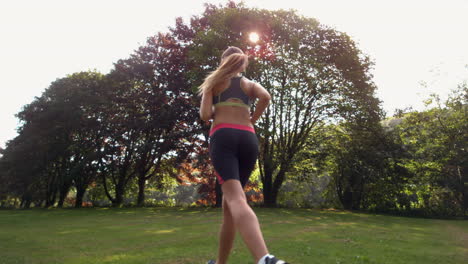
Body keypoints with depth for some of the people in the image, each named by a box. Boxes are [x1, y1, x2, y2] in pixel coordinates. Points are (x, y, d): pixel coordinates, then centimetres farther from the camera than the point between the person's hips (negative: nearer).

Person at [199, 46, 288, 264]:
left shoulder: (213, 81, 17)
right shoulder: (250, 83, 22)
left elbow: (205, 115, 4)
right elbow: (266, 97, -1)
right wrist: (253, 120, 11)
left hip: (222, 137, -3)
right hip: (248, 139, 4)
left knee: (235, 199, -21)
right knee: (229, 203, 13)